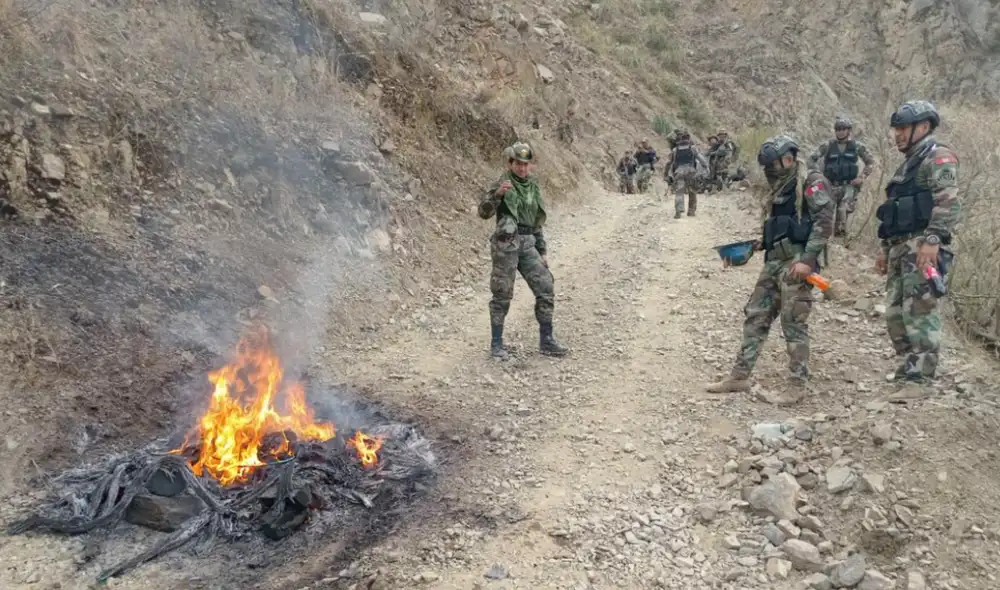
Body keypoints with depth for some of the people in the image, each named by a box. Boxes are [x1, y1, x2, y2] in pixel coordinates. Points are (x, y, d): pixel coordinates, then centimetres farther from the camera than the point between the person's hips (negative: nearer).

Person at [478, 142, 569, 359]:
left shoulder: (533, 187, 14)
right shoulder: (502, 184, -5)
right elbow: (484, 212, -16)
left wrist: (542, 252, 17)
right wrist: (497, 193, -34)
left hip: (528, 245, 6)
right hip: (506, 245, -6)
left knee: (546, 289, 2)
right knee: (502, 295, 0)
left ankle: (546, 341, 12)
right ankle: (496, 344, 12)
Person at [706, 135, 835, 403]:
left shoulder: (811, 182, -8)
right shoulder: (782, 187, 18)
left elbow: (824, 222, -16)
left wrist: (807, 259, -22)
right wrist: (764, 241, 11)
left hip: (795, 262, -9)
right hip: (774, 261, 9)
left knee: (794, 323, -5)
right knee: (756, 316, 9)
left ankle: (798, 386, 5)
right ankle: (739, 376, 15)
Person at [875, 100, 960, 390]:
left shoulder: (938, 157, -4)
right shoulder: (909, 163, 25)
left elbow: (948, 202, -18)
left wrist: (933, 240, -28)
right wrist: (885, 249, 24)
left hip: (922, 247, -10)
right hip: (901, 247, 10)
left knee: (919, 313, -11)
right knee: (895, 312, 10)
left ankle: (919, 379, -9)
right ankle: (907, 370, 17)